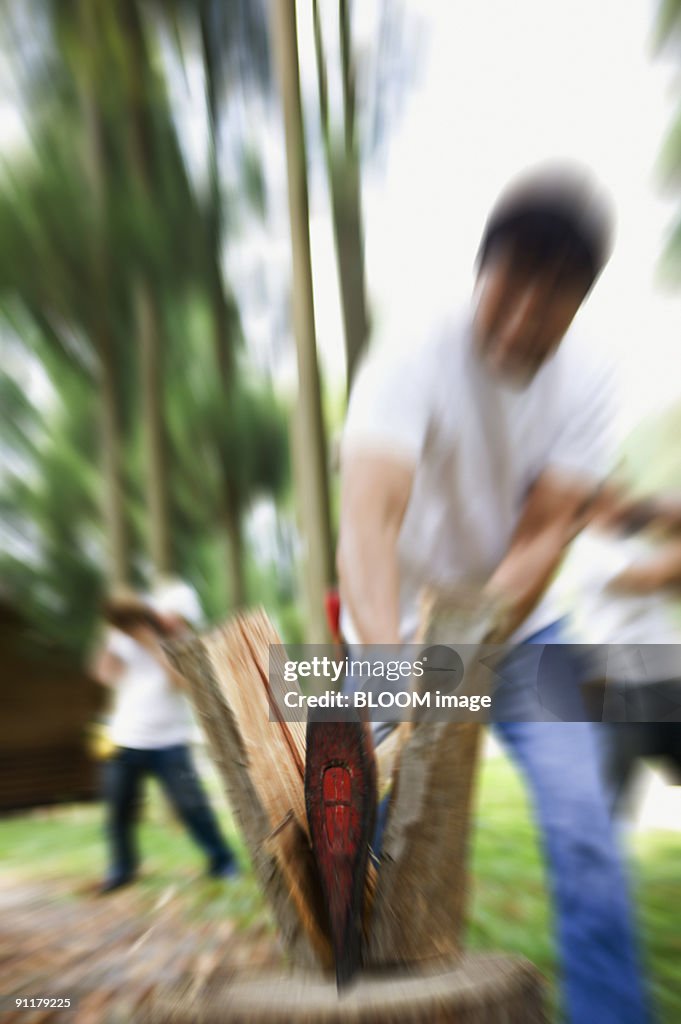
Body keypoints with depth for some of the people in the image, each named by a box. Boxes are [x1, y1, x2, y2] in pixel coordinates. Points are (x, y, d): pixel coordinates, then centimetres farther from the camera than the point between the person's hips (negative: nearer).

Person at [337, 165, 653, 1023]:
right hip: (404, 627, -2)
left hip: (521, 629, 3)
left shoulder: (584, 378, -12)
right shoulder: (409, 369, -24)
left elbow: (546, 533, -17)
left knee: (582, 830, -6)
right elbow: (368, 515, -40)